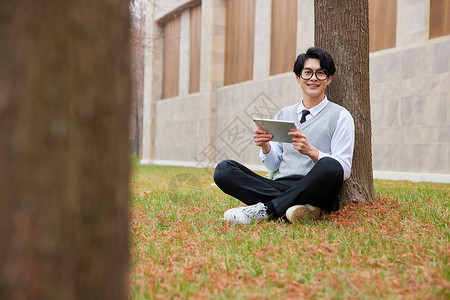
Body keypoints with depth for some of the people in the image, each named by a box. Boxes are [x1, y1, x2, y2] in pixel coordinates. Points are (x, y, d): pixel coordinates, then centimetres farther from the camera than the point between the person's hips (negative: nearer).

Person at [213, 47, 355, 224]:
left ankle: (265, 209, -27)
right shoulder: (283, 115, 20)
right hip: (279, 187, 4)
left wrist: (311, 151, -19)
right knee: (223, 169, -16)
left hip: (315, 190, -4)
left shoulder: (340, 116, 7)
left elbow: (344, 169, -3)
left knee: (329, 166, -38)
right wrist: (265, 147, -5)